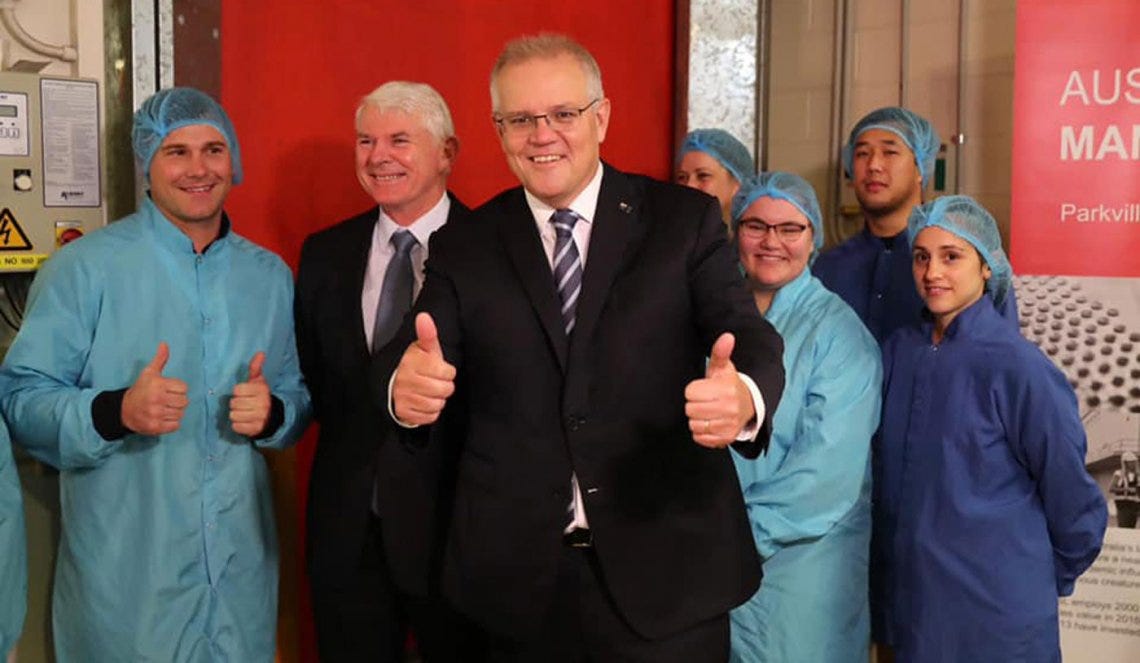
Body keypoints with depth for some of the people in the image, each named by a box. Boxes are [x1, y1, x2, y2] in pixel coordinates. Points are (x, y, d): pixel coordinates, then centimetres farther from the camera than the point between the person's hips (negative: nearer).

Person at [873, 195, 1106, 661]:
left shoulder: (1017, 366, -15)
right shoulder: (899, 352, 0)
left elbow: (1071, 497, -7)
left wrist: (1048, 580, 4)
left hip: (996, 614, -4)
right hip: (906, 601, 5)